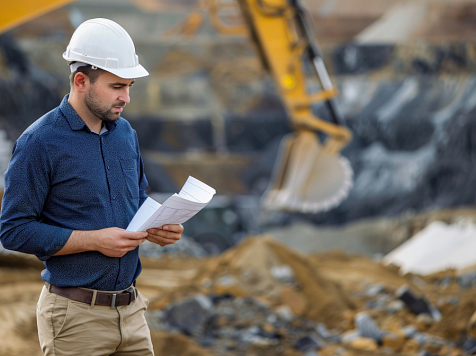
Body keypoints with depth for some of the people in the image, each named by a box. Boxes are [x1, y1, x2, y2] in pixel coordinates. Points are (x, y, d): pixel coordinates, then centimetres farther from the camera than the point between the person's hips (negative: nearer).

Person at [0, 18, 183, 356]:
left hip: (130, 311, 6)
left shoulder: (126, 134, 10)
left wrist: (156, 228, -1)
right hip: (75, 315, -6)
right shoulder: (39, 142, -11)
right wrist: (95, 240, -19)